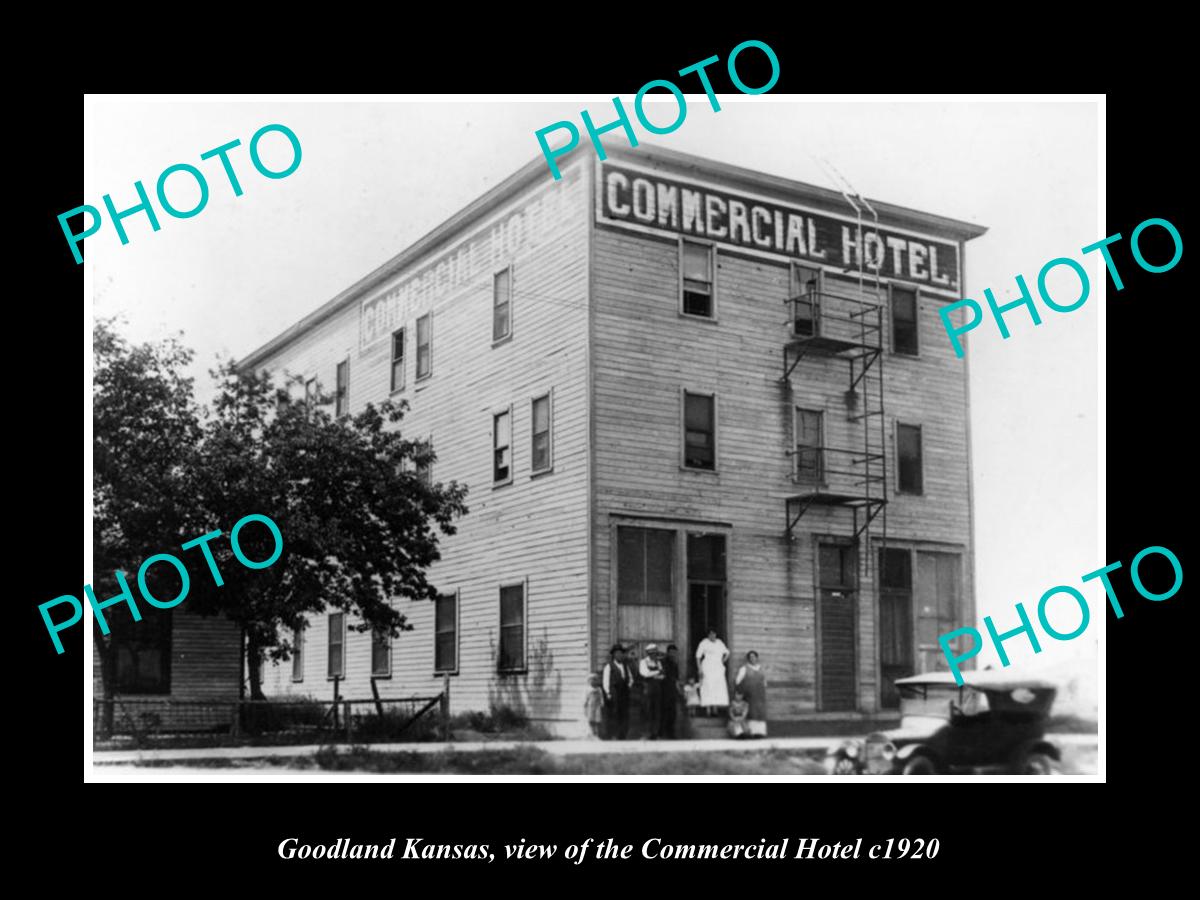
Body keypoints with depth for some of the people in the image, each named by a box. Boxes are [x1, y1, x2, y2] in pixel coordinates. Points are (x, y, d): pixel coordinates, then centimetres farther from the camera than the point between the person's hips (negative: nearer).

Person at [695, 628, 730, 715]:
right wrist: (700, 669, -10)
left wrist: (723, 661, 9)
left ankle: (715, 709, 0)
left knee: (719, 688, -4)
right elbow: (698, 657, -3)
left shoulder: (719, 643, 11)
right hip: (707, 669, -4)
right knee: (708, 688, -10)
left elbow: (727, 653, 25)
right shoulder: (704, 643, -2)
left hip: (718, 669, 4)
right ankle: (708, 709, -8)